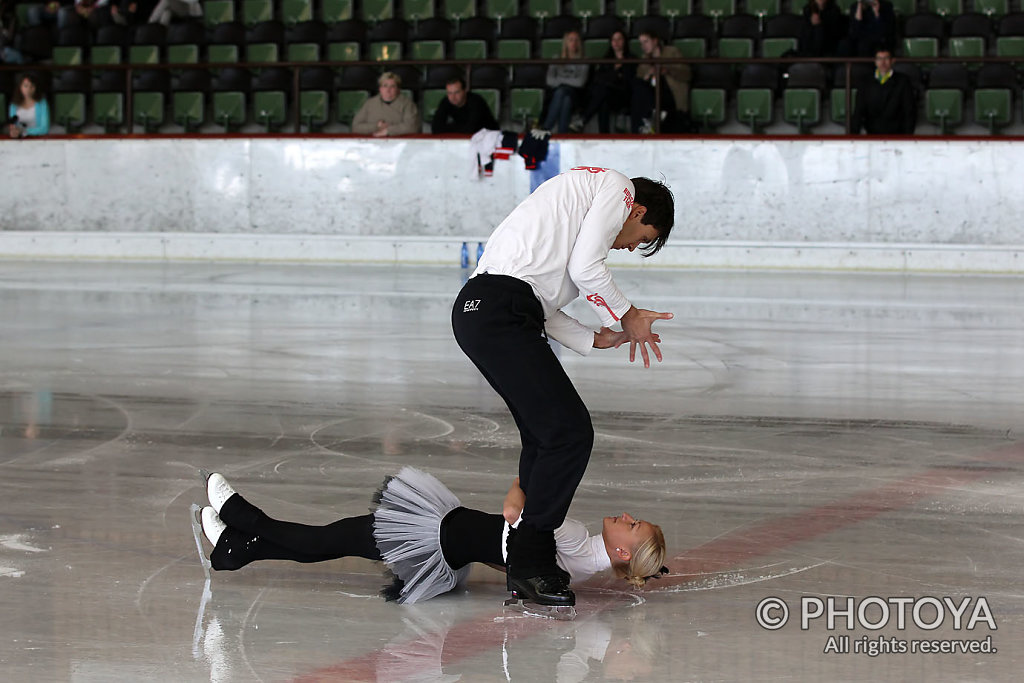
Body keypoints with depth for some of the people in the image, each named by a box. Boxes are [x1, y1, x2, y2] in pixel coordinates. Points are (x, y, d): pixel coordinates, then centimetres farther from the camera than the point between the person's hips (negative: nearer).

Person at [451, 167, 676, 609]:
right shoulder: (617, 188, 6)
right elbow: (584, 267, -8)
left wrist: (593, 339, 19)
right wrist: (628, 316, 6)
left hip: (479, 309, 11)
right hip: (501, 316, -11)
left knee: (545, 435, 17)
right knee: (570, 431, -10)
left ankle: (532, 559, 20)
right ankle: (529, 565, -6)